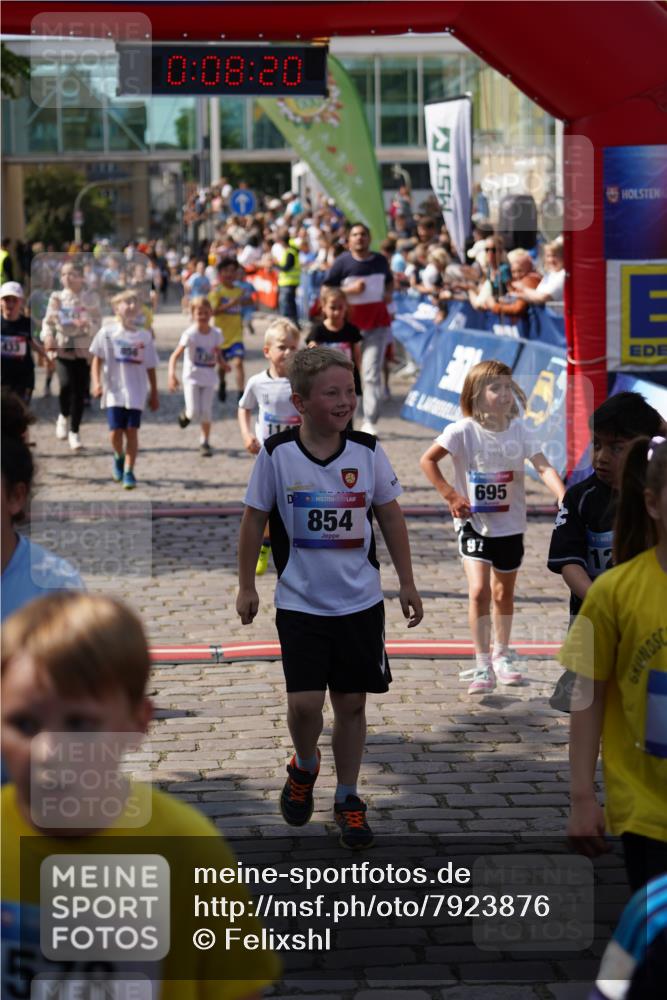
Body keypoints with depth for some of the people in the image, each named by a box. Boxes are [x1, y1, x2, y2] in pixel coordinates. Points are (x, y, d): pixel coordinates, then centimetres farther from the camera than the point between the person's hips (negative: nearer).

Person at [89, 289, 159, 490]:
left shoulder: (144, 336, 6)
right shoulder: (107, 333, 0)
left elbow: (150, 367, 11)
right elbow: (97, 359, 1)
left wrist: (154, 394, 12)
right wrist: (96, 383, -13)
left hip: (136, 393, 1)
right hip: (114, 392, -1)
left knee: (132, 431, -3)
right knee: (115, 432, -4)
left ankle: (129, 472, 4)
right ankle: (118, 458, 27)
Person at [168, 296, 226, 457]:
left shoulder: (216, 334, -1)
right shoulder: (190, 334, -15)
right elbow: (175, 355, -19)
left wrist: (222, 363, -8)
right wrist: (172, 375, -32)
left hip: (209, 377, 3)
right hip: (192, 377, -3)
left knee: (206, 411, 1)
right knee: (194, 412, -10)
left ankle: (205, 442, 16)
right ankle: (186, 413, 28)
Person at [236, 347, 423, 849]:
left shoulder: (367, 451, -5)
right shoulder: (277, 454, -9)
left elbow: (391, 516, 6)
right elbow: (255, 519, 1)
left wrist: (407, 583, 8)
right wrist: (246, 586, 4)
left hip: (361, 601, 2)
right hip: (300, 602, -2)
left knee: (352, 703, 8)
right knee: (305, 702, -10)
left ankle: (348, 799, 25)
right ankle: (304, 768, 23)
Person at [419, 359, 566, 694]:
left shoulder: (519, 431, -9)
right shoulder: (463, 431, -15)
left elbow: (544, 468, -18)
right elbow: (428, 460, -5)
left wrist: (564, 498, -33)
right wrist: (450, 494, -12)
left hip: (510, 525, 3)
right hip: (474, 524, -3)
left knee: (504, 593, 17)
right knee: (479, 590, -15)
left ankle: (501, 656, 37)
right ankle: (482, 666, -8)